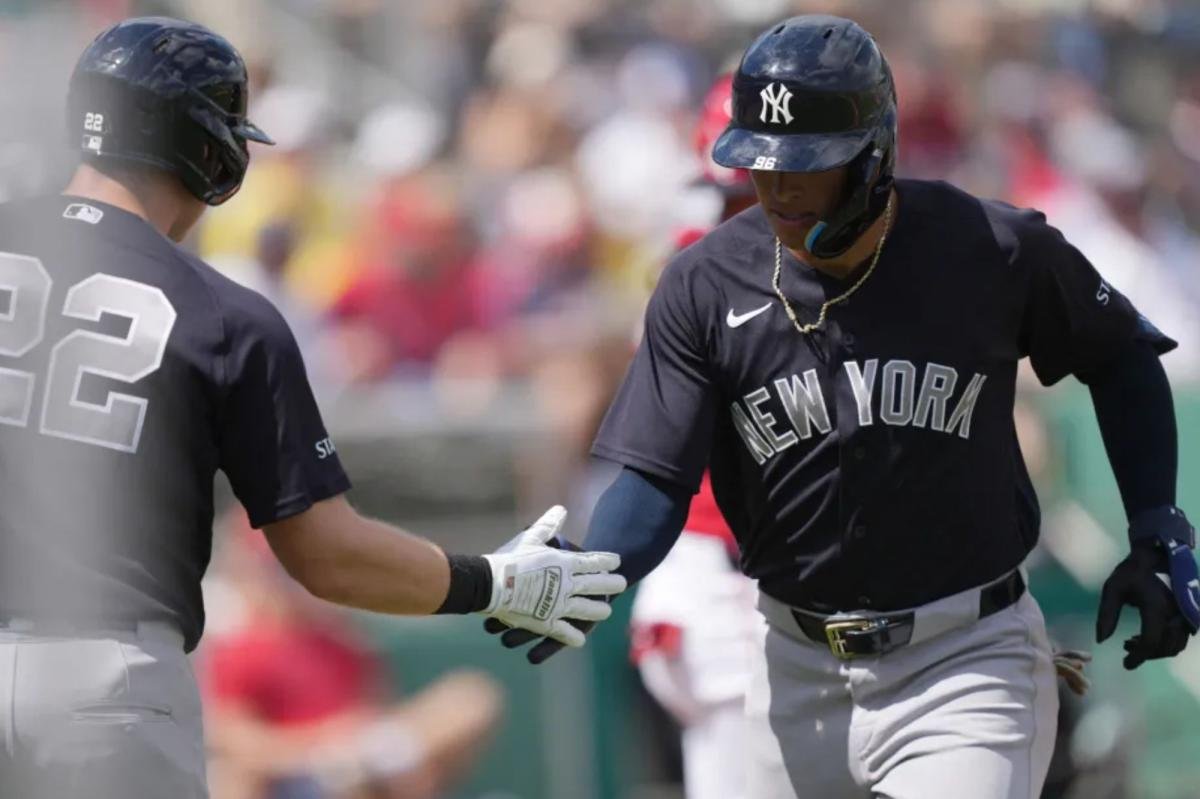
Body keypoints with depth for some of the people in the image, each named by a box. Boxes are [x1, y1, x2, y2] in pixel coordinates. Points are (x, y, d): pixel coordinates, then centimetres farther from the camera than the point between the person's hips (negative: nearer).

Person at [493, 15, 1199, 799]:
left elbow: (1122, 358, 6)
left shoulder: (995, 252, -11)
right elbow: (656, 479, -9)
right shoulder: (705, 286, -6)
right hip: (801, 668, 3)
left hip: (965, 667, -3)